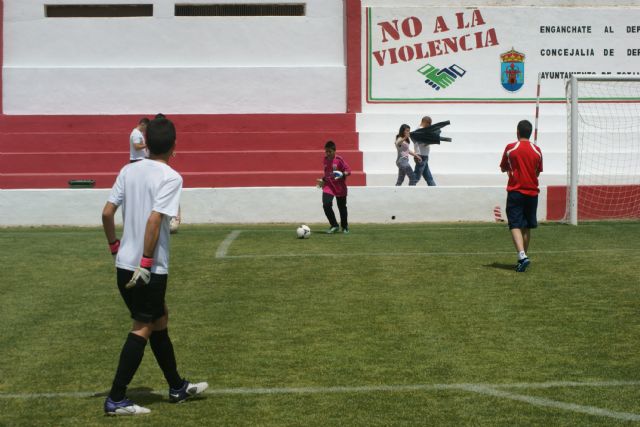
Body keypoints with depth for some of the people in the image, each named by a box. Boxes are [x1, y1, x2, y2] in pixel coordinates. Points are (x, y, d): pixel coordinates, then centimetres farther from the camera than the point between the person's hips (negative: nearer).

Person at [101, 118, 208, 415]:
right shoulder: (171, 178, -12)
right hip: (149, 269, -7)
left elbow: (107, 213, 4)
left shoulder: (129, 171, 6)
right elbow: (154, 220, -22)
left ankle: (177, 387, 30)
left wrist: (115, 247, 16)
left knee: (159, 321, 19)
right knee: (143, 329, 1)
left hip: (124, 265, 7)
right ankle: (116, 400, 1)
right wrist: (146, 263, -19)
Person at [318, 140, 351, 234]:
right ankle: (334, 226, -2)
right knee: (326, 205, -17)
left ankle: (345, 227, 28)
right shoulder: (325, 159, 5)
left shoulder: (339, 159, -12)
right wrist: (323, 180, 13)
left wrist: (342, 175, -30)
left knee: (342, 207, 8)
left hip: (340, 187, -3)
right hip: (328, 185, 3)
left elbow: (348, 171, -13)